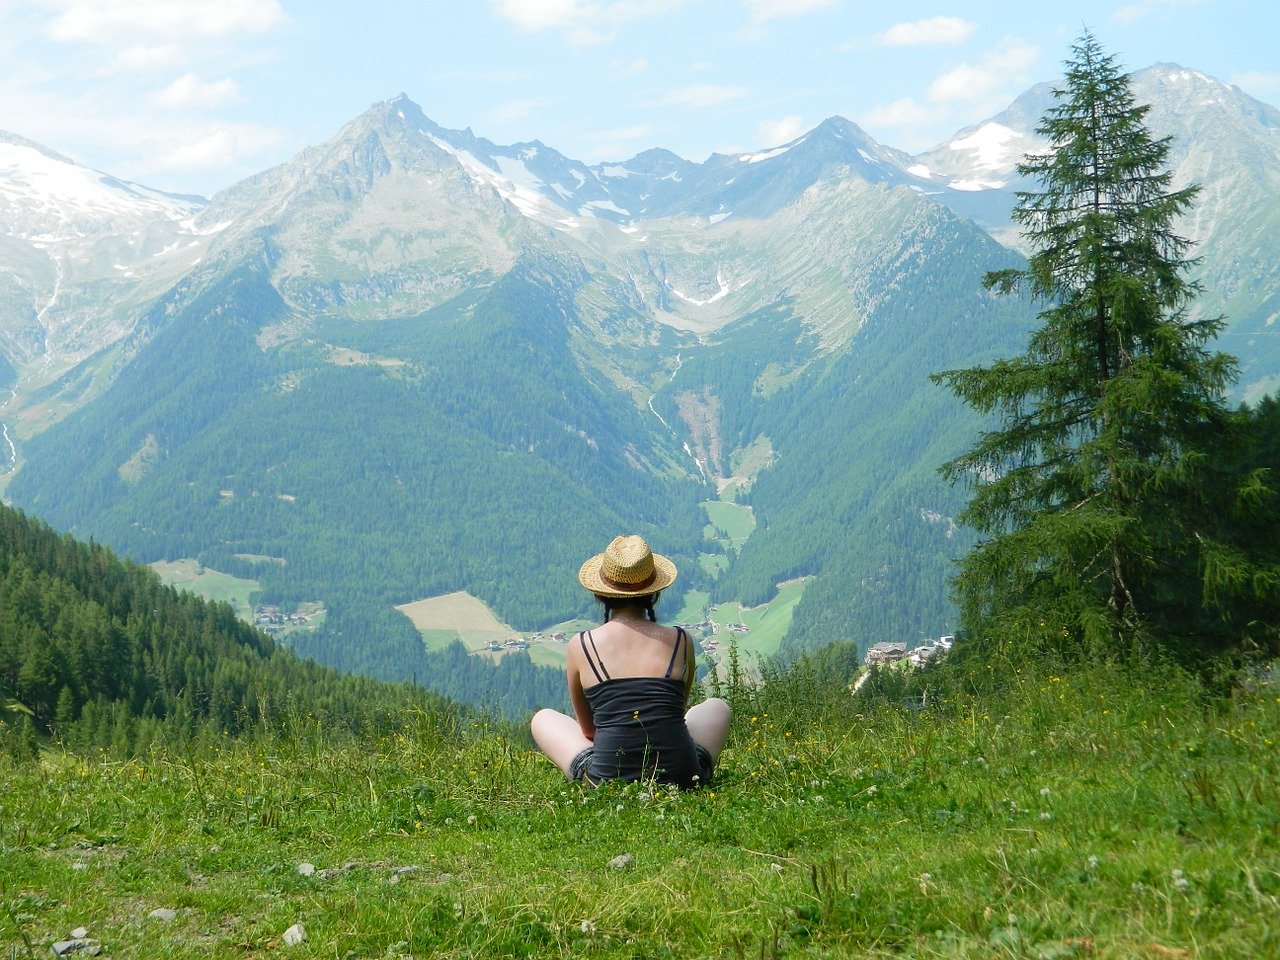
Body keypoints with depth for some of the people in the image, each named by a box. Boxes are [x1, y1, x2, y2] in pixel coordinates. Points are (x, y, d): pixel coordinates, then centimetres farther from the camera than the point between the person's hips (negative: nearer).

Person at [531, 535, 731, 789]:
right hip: (681, 779, 1)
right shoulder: (681, 641, 5)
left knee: (543, 719, 28)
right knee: (717, 707, 35)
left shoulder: (580, 646, 2)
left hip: (607, 779, -1)